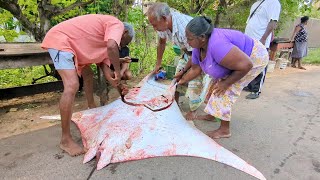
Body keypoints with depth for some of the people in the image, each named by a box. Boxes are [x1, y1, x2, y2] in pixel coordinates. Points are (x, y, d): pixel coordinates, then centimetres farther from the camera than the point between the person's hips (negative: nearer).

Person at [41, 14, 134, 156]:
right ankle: (65, 139, -14)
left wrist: (116, 84, -1)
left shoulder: (108, 36, 17)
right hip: (59, 39, -11)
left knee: (87, 73, 23)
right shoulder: (118, 25, -9)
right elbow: (112, 47, -32)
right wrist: (118, 71, -20)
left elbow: (104, 62, 8)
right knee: (72, 85, -23)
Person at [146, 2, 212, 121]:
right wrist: (158, 64, 6)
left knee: (195, 83, -11)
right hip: (188, 53, 7)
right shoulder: (163, 23, -17)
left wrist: (183, 71, -14)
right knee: (178, 78, 8)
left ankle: (192, 112, 10)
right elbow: (161, 42, 2)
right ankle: (175, 104, 26)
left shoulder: (185, 28, -39)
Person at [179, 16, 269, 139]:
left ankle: (224, 130, 0)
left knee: (226, 91, -14)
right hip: (235, 58, 9)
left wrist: (226, 83, -25)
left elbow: (246, 65, -35)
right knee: (216, 82, 9)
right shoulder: (198, 47, -10)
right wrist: (181, 81, 6)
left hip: (254, 58, -9)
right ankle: (213, 114, 27)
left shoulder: (217, 45, -40)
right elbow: (195, 69, 4)